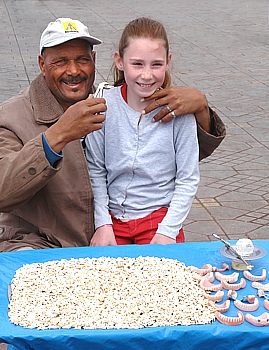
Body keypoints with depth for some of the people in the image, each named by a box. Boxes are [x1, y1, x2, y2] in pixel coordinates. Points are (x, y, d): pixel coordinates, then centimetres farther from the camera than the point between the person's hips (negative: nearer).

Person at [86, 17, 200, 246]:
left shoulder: (179, 111, -10)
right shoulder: (104, 105, -7)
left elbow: (188, 180, -5)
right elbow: (95, 171, -1)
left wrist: (168, 230, -10)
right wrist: (102, 223, -6)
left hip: (160, 217, -1)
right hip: (113, 216, 1)